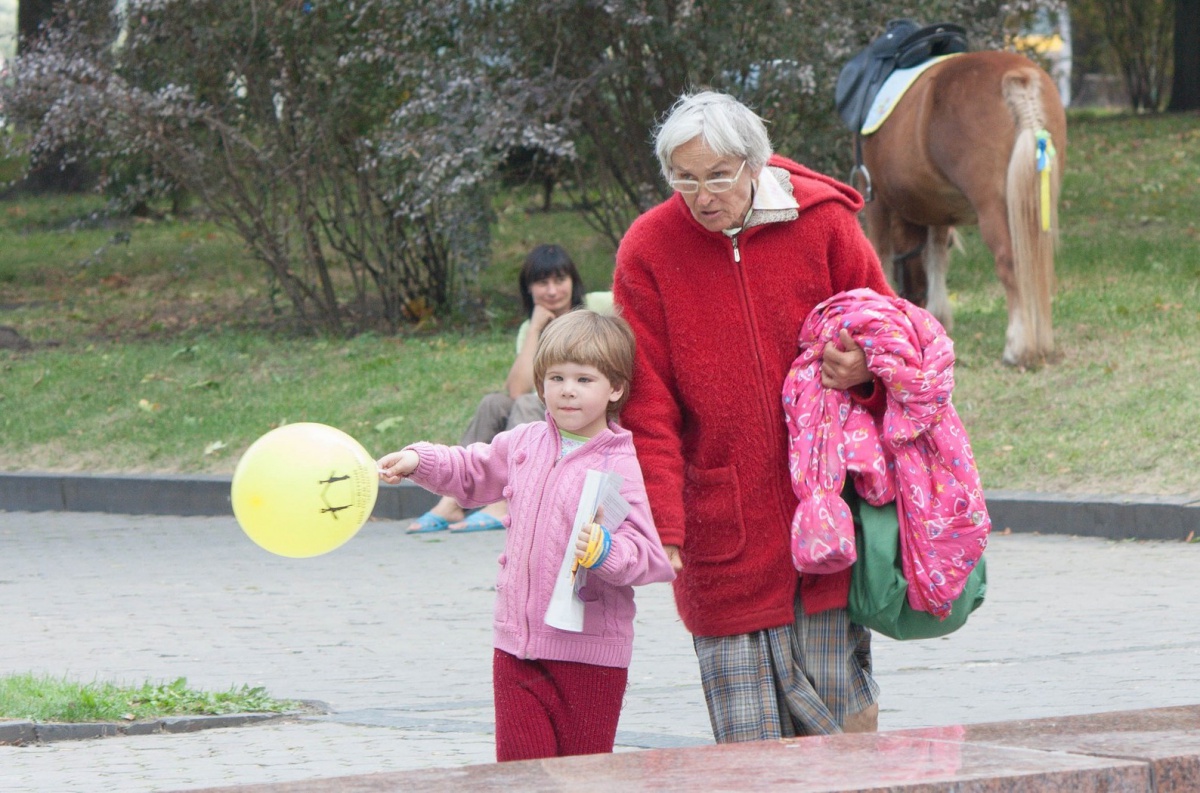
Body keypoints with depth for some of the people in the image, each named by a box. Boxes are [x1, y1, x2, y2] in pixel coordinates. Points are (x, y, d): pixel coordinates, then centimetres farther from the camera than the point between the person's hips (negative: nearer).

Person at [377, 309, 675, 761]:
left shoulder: (622, 466, -12)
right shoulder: (523, 444, 8)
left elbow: (648, 555, -17)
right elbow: (471, 471, 29)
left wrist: (603, 550, -34)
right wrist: (418, 461, 15)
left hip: (591, 655, -5)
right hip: (517, 647, 5)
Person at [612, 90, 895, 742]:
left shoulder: (822, 222, -1)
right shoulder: (648, 252, -3)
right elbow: (647, 406, -3)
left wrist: (863, 372, -13)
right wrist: (660, 526, -13)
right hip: (723, 536, -1)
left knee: (842, 722, 3)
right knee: (749, 738, -3)